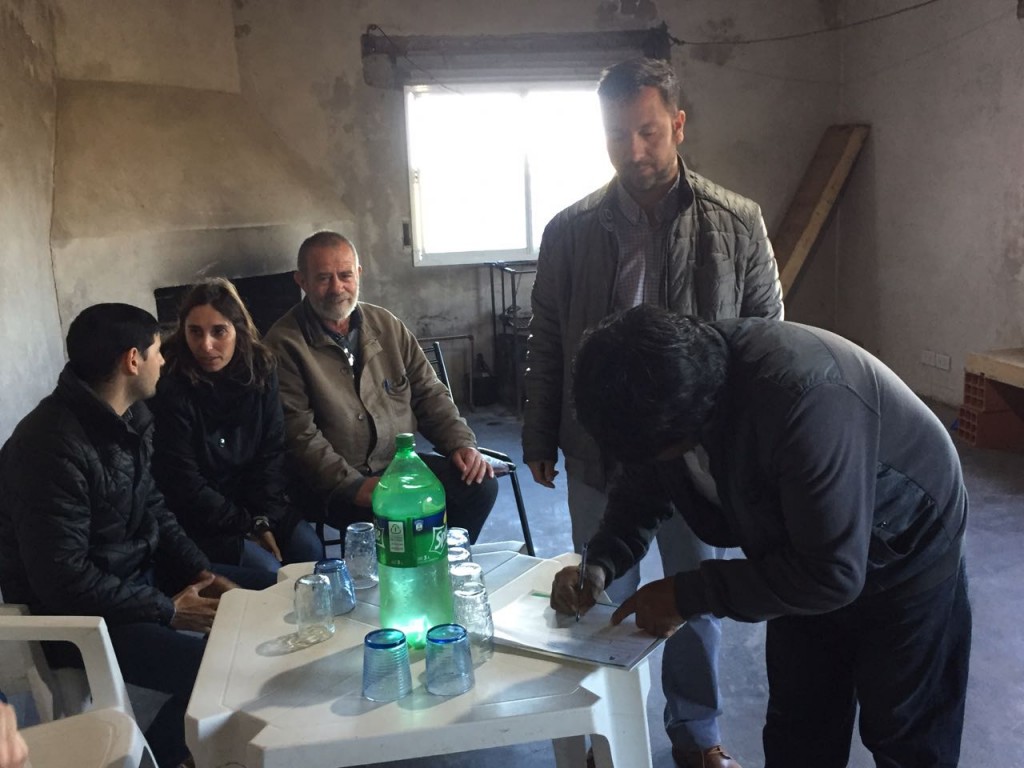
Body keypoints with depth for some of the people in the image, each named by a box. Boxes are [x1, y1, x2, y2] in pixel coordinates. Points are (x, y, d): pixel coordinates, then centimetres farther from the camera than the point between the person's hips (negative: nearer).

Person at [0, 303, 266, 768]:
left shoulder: (126, 419, 3)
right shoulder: (52, 445, -26)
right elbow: (64, 579, -27)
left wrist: (202, 573, 0)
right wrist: (167, 610, -20)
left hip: (138, 576, 10)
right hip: (77, 615, -9)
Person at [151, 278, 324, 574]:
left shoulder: (260, 370, -3)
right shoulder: (170, 388, -17)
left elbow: (272, 453, 0)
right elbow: (184, 484, -15)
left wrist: (264, 520, -10)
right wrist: (248, 527, -13)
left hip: (257, 502, 5)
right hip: (200, 520, -5)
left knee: (310, 549, -13)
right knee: (267, 571, -21)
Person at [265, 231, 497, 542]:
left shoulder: (386, 324, 11)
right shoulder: (285, 343, -6)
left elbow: (429, 392, 13)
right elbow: (298, 432, -13)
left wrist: (462, 443, -2)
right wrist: (353, 484, -22)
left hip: (403, 462, 6)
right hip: (336, 483, -5)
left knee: (481, 485, -12)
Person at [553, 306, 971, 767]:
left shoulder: (806, 398, -42)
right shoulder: (663, 389, -19)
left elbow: (832, 573, -36)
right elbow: (644, 491, 0)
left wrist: (690, 594, -31)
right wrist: (600, 564, -18)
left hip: (907, 559, -5)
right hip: (805, 556, 6)